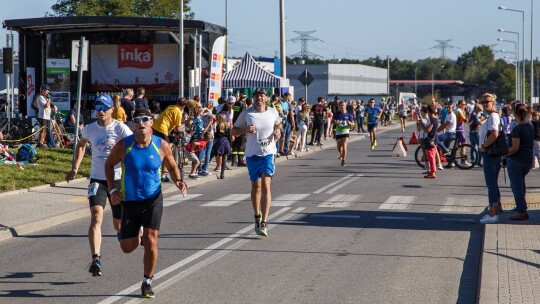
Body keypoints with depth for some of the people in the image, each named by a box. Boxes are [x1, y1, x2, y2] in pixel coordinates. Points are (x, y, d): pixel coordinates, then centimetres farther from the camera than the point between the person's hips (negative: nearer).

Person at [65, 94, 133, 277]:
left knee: (119, 224, 10)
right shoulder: (89, 129, 4)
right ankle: (96, 259, -27)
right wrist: (75, 168, 18)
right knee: (96, 217, -20)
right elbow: (81, 145, 26)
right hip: (97, 179, 2)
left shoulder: (120, 129, -8)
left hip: (118, 179, -2)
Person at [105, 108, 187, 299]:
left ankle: (147, 282, 3)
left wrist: (178, 181, -13)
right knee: (127, 247, 6)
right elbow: (109, 164, 5)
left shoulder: (161, 145, -7)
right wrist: (112, 189, -5)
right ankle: (139, 237, 45)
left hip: (153, 199, -1)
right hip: (129, 202, 1)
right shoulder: (123, 145, -10)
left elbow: (172, 167, 8)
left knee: (150, 241, -16)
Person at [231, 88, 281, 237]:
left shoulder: (273, 112, 2)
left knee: (265, 186, -13)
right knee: (256, 186, 13)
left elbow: (278, 124, 23)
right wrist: (245, 129, -16)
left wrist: (278, 132, 0)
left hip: (268, 153, -1)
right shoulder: (246, 113, -2)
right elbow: (234, 131, 4)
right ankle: (257, 217, 35)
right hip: (252, 153, 1)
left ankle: (263, 224, -16)